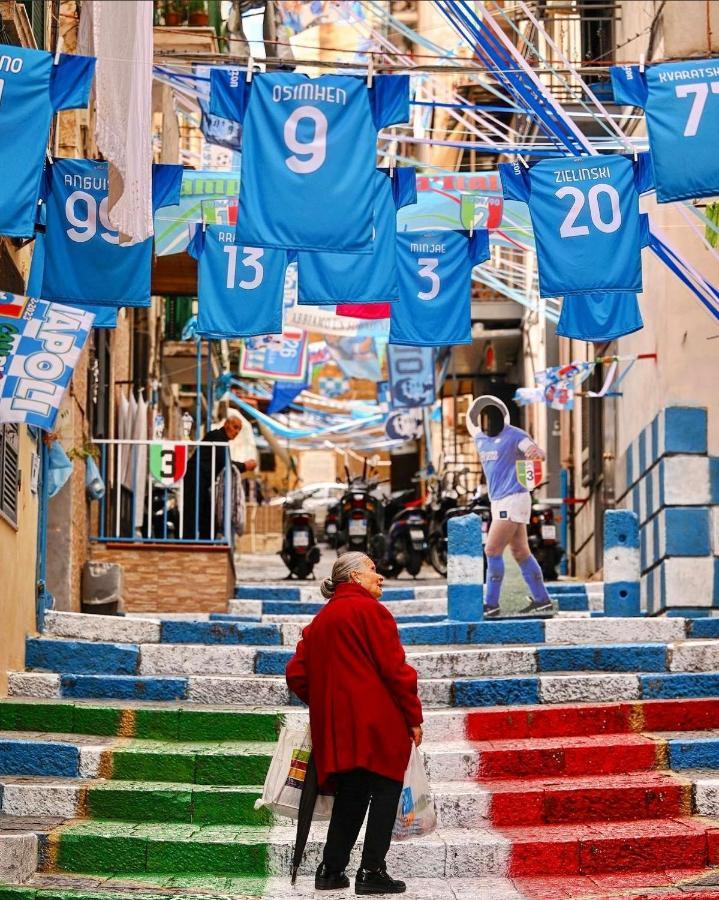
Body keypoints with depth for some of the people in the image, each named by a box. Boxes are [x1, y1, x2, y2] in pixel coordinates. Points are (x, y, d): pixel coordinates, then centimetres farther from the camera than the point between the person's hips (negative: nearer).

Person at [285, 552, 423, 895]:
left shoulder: (320, 620, 16)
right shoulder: (371, 610, -6)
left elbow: (296, 674, 13)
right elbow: (394, 668, -12)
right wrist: (414, 716, -5)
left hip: (336, 726, 7)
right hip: (377, 723, -7)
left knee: (350, 795, 15)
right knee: (385, 792, 0)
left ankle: (331, 870, 14)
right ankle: (372, 872, -2)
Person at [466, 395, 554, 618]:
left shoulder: (514, 435, -12)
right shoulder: (480, 439, 9)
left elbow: (539, 454, -23)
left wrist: (535, 452, -44)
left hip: (513, 498, -8)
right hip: (499, 501, 8)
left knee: (492, 550, -11)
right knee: (521, 553, 10)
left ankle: (491, 604, -7)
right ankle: (541, 600, 17)